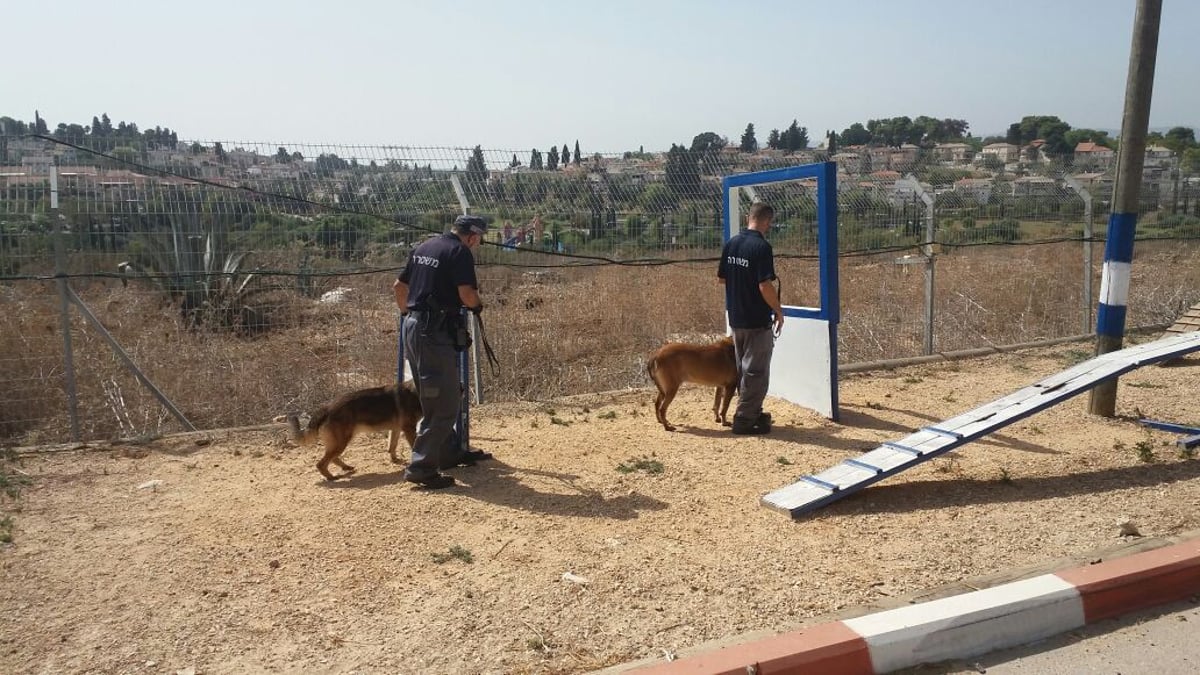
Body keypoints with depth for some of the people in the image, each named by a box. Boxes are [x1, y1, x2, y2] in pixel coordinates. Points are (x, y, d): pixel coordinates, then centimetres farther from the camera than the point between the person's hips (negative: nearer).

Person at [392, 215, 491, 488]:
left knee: (433, 397, 19)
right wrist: (478, 304, 3)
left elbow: (398, 286, 22)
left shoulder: (424, 247, 16)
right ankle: (421, 466, -7)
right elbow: (467, 295, -19)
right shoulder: (460, 252, -9)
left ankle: (450, 453, 31)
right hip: (436, 331, -9)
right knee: (444, 404, -5)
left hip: (412, 325, 9)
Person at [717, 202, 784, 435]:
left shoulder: (731, 243, 4)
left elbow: (721, 277, 12)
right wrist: (778, 311, -10)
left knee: (743, 368, 17)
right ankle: (745, 420, 4)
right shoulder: (762, 247, -18)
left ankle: (753, 413, 28)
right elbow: (765, 286, -22)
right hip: (757, 319, -8)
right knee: (756, 371, 1)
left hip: (736, 317, 8)